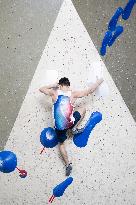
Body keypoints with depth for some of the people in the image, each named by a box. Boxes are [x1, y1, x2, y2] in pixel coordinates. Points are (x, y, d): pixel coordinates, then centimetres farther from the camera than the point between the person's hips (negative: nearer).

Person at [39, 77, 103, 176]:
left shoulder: (54, 93, -1)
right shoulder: (73, 94, -2)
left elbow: (41, 89, 16)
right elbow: (90, 90, 7)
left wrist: (53, 85, 27)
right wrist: (99, 82, 23)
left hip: (59, 126, 2)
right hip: (70, 123, -1)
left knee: (61, 144, 25)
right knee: (83, 109, 22)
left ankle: (68, 164, 15)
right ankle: (74, 129, 16)